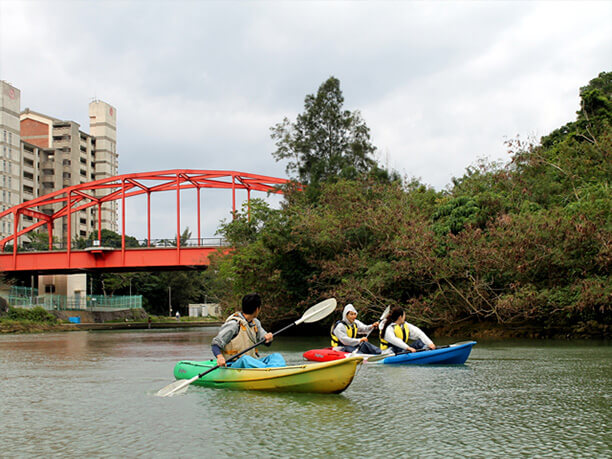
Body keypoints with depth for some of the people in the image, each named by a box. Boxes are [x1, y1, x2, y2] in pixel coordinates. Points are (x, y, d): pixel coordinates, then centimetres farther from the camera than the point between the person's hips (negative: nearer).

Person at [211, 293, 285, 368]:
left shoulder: (255, 322, 12)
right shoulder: (234, 324, -12)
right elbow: (215, 344, -15)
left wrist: (269, 337, -15)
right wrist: (220, 357, -36)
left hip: (252, 362, 7)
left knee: (277, 356, -14)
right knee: (245, 359, -38)